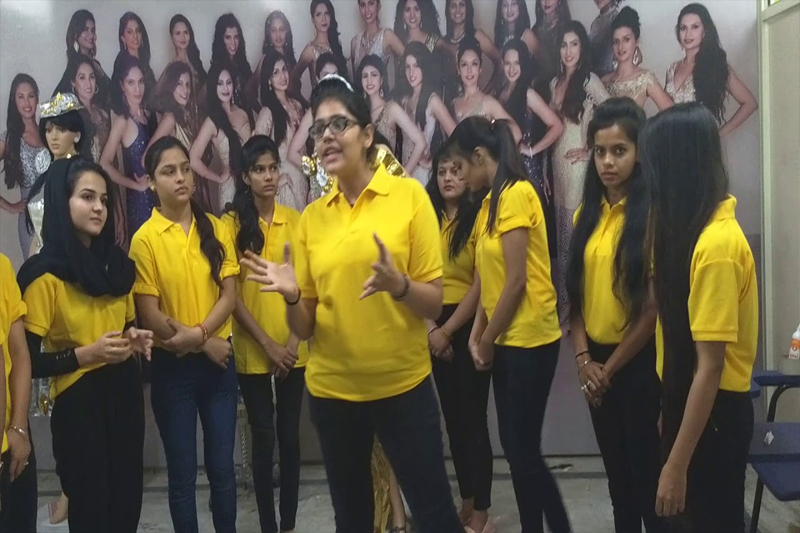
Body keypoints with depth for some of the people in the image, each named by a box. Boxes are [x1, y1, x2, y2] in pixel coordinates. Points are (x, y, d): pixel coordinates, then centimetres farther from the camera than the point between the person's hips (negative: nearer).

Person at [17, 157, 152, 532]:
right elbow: (28, 362, -13)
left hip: (125, 392, 6)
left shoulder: (116, 263, 6)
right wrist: (86, 353, -22)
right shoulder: (45, 275, -13)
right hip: (78, 402, -5)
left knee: (128, 500, 12)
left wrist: (135, 339, -2)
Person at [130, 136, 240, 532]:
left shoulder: (216, 229, 2)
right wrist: (206, 344, -11)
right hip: (173, 367, -2)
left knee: (222, 467, 11)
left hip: (218, 361, 3)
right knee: (182, 473, 10)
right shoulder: (145, 239, -8)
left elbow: (229, 295, -2)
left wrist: (198, 333, -17)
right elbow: (149, 316, -10)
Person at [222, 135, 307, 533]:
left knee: (290, 434, 10)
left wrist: (294, 340, -7)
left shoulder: (295, 220, 1)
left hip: (294, 348, 2)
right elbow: (230, 294, -7)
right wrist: (267, 343, -11)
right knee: (263, 437, 7)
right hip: (251, 350, -2)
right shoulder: (232, 223, -5)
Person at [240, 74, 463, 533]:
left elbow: (435, 304, -6)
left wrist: (398, 285, -26)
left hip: (404, 384, -3)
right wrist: (291, 296, -16)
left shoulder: (409, 195, -6)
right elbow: (304, 328, 5)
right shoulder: (312, 217, 3)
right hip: (332, 388, 3)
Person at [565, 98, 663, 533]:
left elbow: (655, 305, -16)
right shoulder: (587, 214, 7)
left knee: (648, 470, 6)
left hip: (639, 362, -6)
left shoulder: (652, 213, -13)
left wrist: (611, 367, -10)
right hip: (596, 363, 6)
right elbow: (576, 293, 8)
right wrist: (583, 357, -3)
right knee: (616, 471, 19)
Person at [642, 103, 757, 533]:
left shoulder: (716, 244, -24)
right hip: (687, 398, 9)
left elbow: (710, 366, -25)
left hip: (713, 412, -9)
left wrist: (676, 465, -22)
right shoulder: (692, 228, 5)